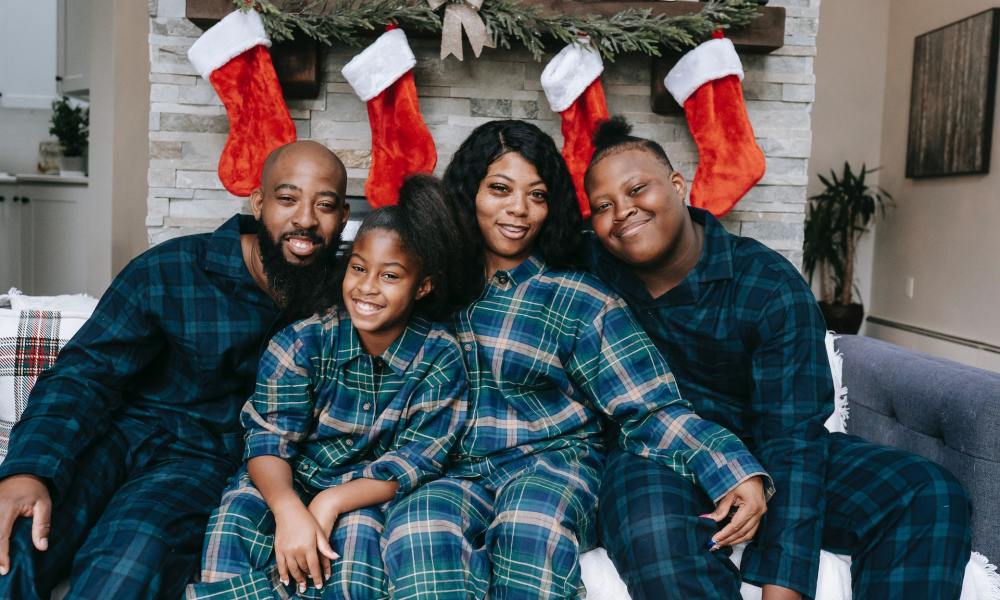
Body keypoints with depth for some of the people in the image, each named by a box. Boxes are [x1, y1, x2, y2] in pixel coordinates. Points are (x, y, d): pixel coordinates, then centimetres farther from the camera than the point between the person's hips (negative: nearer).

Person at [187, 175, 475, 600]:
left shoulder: (440, 359, -11)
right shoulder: (302, 342, -8)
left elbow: (416, 460, -14)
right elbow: (269, 437, -15)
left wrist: (331, 502, -29)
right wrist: (289, 510, -37)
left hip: (370, 497, -1)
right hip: (291, 484, 2)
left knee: (360, 530, -34)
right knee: (239, 510, -29)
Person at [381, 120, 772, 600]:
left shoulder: (578, 299, -1)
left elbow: (649, 408, -6)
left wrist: (735, 469, -20)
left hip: (553, 465, -1)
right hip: (453, 471, 2)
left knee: (532, 528, -36)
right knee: (419, 528, -33)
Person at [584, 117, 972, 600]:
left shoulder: (771, 287, -14)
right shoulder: (596, 265, -7)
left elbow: (792, 438, -19)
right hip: (655, 455, -1)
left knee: (931, 498, -19)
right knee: (654, 534, -40)